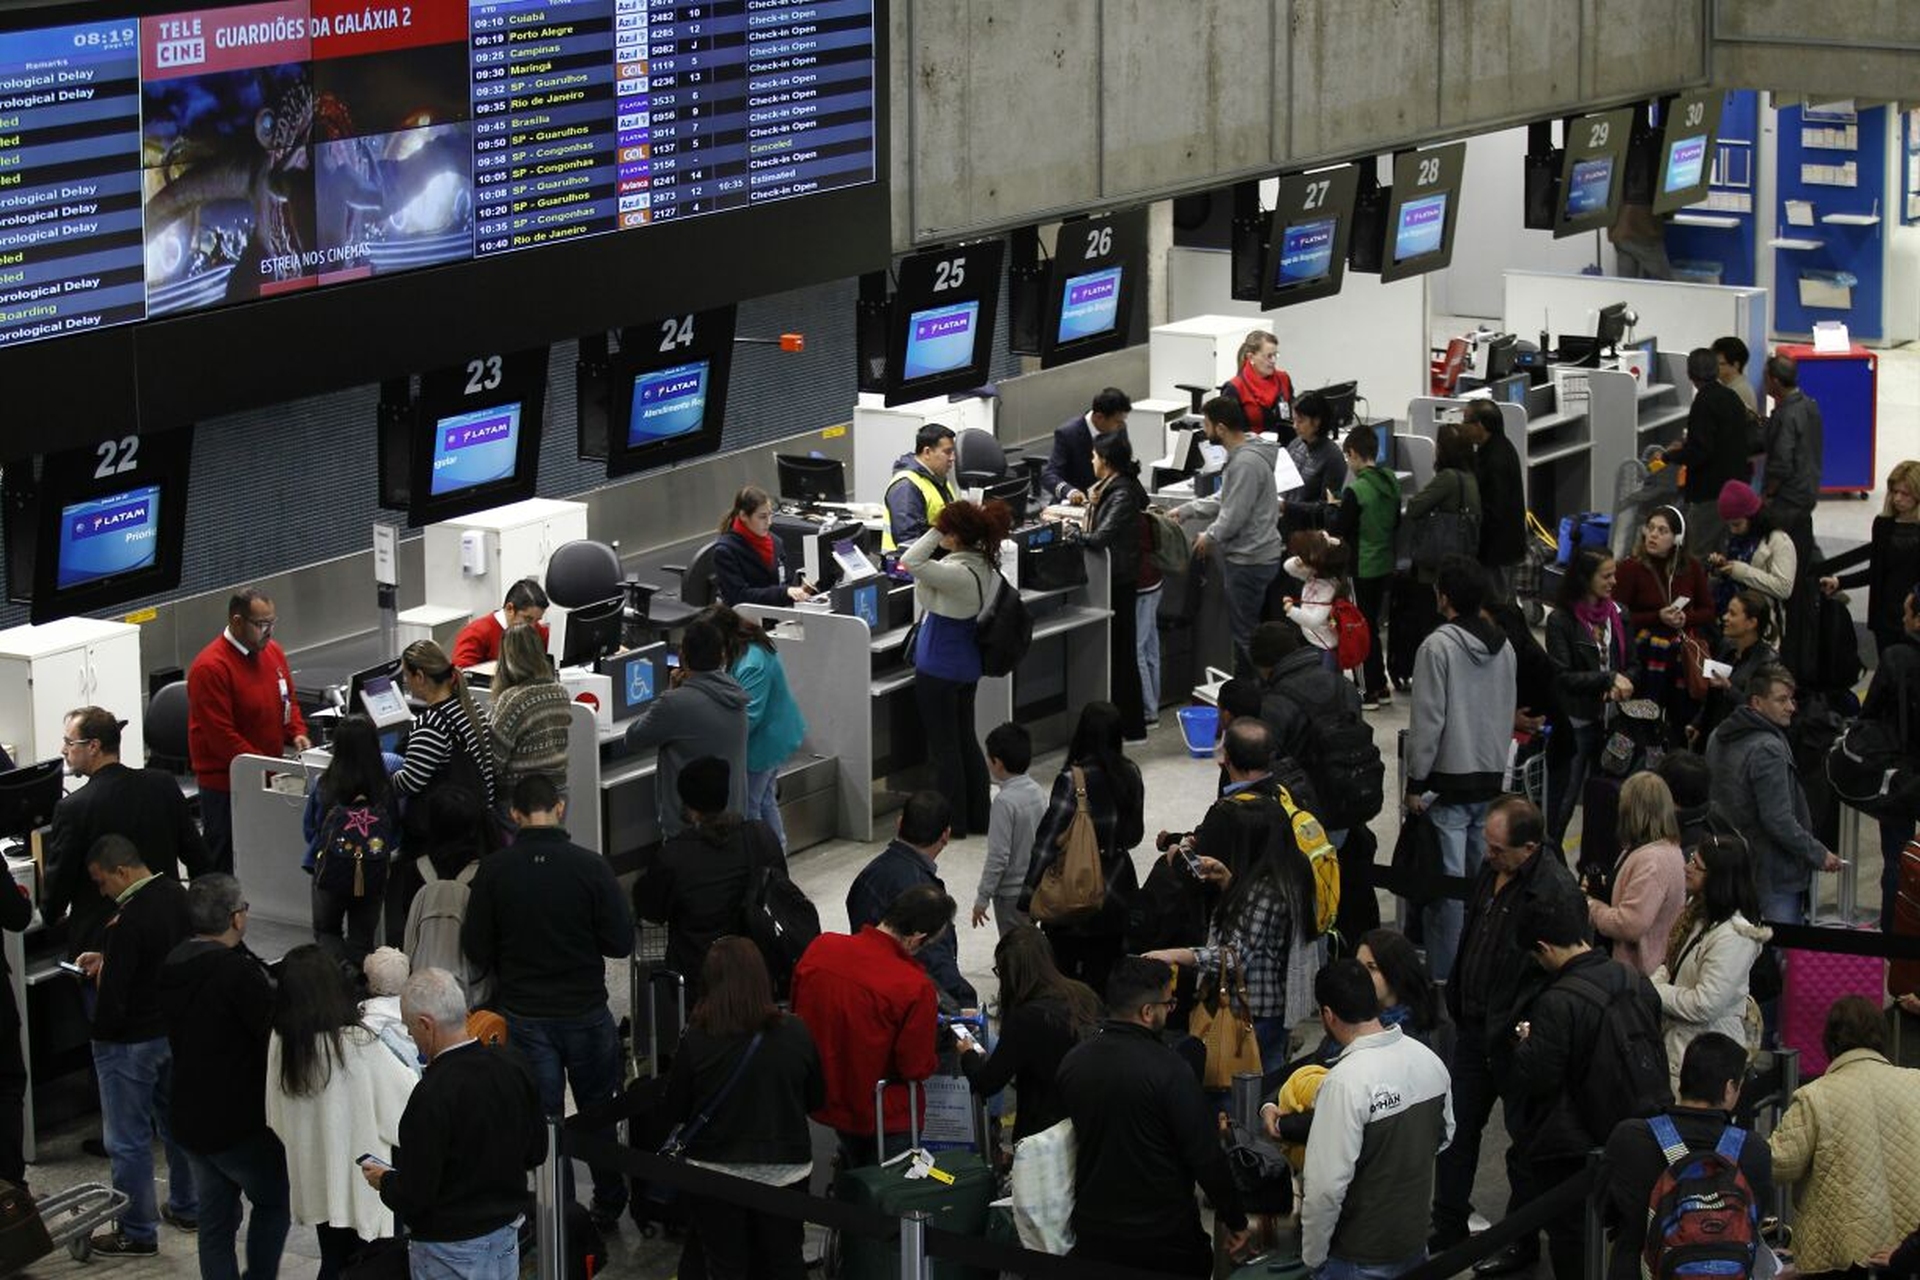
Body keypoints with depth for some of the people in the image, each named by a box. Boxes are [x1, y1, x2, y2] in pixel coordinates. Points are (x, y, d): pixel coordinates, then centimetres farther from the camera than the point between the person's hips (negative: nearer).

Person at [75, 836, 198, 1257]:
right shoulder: (177, 896, -4)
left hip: (130, 1043, -8)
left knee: (128, 1142, 6)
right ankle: (187, 1207, 37)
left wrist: (100, 1029, -5)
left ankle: (137, 1232, 17)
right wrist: (106, 960, 8)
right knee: (177, 1123, 23)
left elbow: (112, 1001, -26)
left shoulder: (126, 922, -29)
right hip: (177, 1030, 8)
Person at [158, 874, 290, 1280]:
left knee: (215, 1222, 15)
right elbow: (279, 1034, -23)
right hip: (241, 1124, -7)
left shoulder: (173, 967, 3)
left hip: (189, 1120, 7)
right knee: (274, 1201, 15)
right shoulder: (237, 971, -23)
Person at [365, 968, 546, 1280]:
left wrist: (384, 1181, -1)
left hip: (449, 1252, -7)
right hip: (507, 1237, 7)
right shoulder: (512, 1065, -4)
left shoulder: (432, 1096, -26)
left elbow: (412, 1197, -21)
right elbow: (536, 1152, 8)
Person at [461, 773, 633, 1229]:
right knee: (598, 1112, 20)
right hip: (586, 1012, 0)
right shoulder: (589, 866, -15)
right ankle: (608, 1204, 31)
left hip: (524, 1015, 0)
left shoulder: (494, 871, -11)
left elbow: (476, 948, -6)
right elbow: (621, 943, -12)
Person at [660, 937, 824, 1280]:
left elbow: (674, 1111, -6)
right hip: (785, 1171, 1)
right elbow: (816, 1098, 2)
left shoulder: (695, 1042, -18)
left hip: (715, 1172, -1)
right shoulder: (795, 1034, -14)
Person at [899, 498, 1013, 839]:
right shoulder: (982, 564, -1)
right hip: (967, 665, 9)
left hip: (938, 668, -9)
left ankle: (954, 822, 13)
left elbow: (911, 561, -30)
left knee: (943, 746, 4)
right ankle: (978, 816, 26)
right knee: (966, 740, 18)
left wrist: (936, 532, -25)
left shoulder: (958, 573, -29)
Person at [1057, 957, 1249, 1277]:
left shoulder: (1071, 1062, -2)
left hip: (1092, 1231, 5)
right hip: (1163, 1237, -5)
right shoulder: (1169, 1070, -20)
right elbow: (1206, 1156, -18)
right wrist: (1233, 1220, -5)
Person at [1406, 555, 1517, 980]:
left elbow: (1428, 721, -15)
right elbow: (1508, 715, 13)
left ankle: (1443, 973, 0)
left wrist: (1415, 782, -9)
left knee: (1447, 880, -3)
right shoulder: (1503, 647, 6)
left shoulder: (1439, 647, -15)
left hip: (1449, 779, -6)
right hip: (1492, 777, 7)